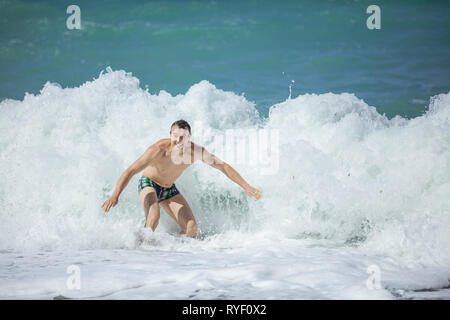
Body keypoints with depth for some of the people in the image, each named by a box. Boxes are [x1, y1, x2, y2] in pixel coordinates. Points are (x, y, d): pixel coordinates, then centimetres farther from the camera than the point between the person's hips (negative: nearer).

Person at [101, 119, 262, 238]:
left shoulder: (196, 151, -22)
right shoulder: (159, 149, -35)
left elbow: (223, 166, -13)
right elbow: (131, 171, -36)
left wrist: (246, 187, -16)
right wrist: (115, 196, -48)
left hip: (169, 189, 5)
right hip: (149, 184, -5)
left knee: (191, 227, -7)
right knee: (153, 217, -34)